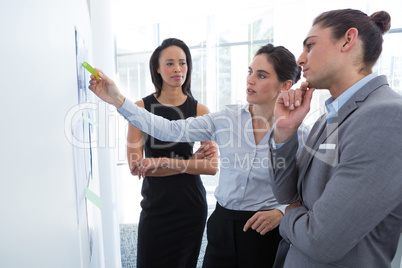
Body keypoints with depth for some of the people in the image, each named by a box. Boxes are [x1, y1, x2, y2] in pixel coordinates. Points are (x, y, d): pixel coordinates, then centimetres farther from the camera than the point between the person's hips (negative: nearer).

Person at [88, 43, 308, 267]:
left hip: (264, 232, -2)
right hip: (222, 225, 3)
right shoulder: (228, 118, -6)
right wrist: (118, 100, -14)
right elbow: (170, 130, -11)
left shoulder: (296, 133, -10)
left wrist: (280, 212, -19)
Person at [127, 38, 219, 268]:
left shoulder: (200, 110, -3)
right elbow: (135, 165, -11)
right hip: (155, 204, 0)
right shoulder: (140, 108, -4)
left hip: (191, 204, 1)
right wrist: (189, 163, -14)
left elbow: (212, 166, -10)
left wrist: (162, 162, -18)